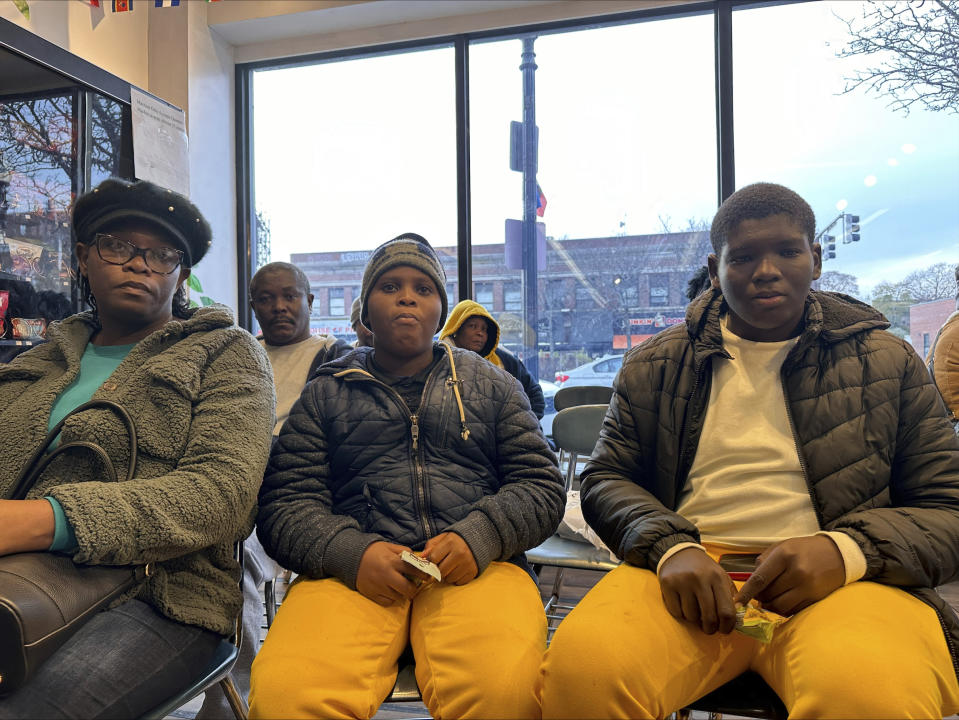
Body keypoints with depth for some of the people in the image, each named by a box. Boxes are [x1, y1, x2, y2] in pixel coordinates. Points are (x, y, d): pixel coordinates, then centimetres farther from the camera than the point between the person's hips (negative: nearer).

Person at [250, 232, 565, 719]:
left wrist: (478, 536, -8)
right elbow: (284, 503, 9)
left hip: (476, 567, 0)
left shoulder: (490, 384, 20)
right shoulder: (325, 394, 19)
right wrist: (351, 553, -11)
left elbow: (540, 484, 13)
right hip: (350, 569, 1)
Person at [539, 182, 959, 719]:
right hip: (689, 572, 0)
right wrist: (670, 548, -11)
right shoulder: (656, 366, 12)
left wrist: (845, 551, -11)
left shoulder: (889, 362, 12)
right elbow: (605, 479, 10)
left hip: (836, 579, 1)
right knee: (580, 669, -30)